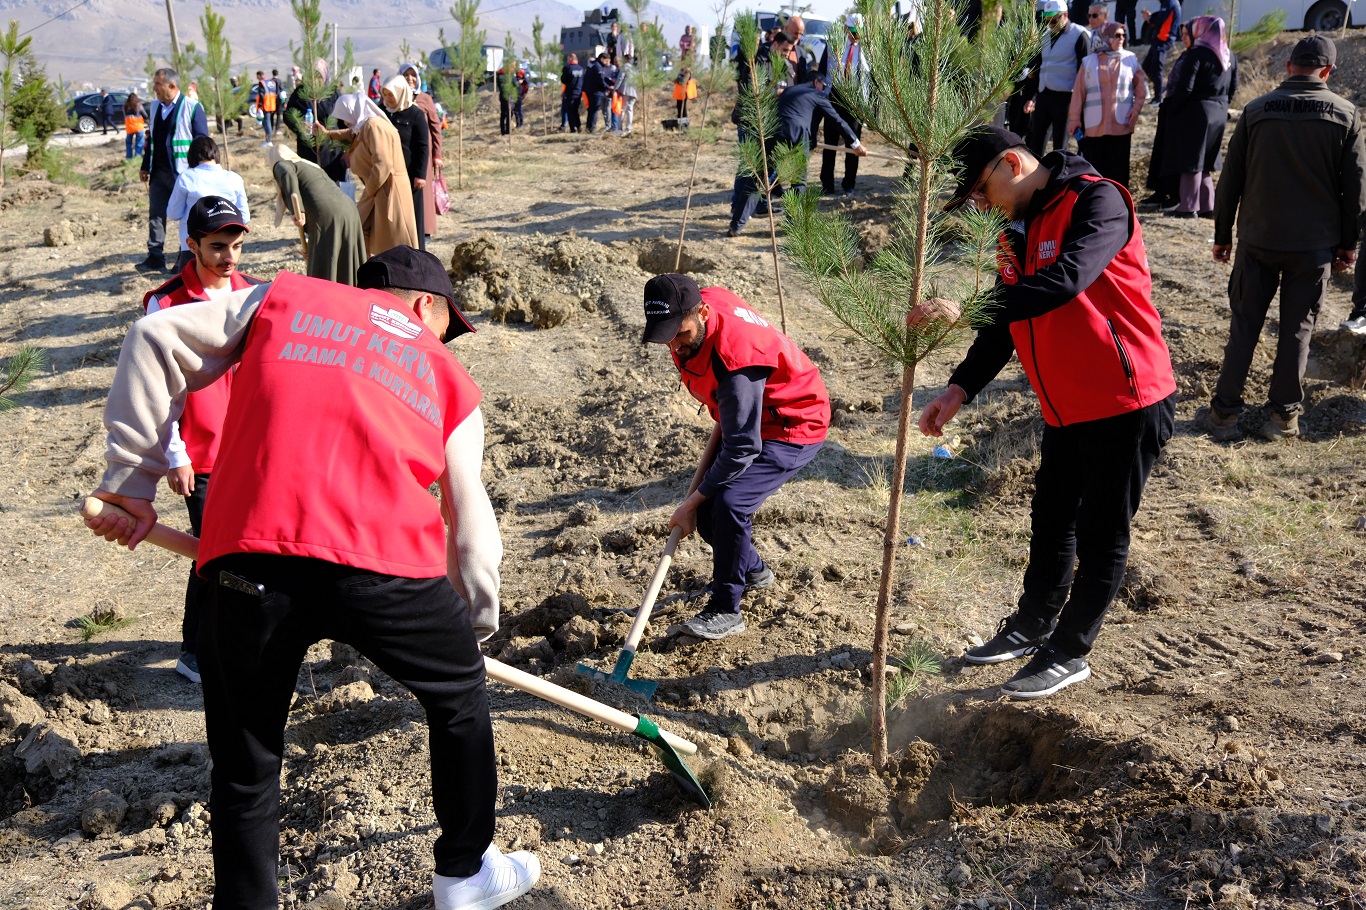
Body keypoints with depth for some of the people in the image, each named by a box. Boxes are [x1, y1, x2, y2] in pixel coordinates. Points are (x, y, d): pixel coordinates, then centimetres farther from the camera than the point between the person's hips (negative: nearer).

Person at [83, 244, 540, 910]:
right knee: (460, 698, 28)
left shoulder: (285, 297, 23)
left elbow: (157, 340, 15)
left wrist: (130, 480, 17)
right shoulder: (448, 378, 22)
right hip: (387, 565, 0)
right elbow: (469, 518, 21)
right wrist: (478, 622, 35)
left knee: (244, 769, 18)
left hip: (247, 556, 0)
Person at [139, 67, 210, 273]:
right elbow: (151, 138, 18)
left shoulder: (192, 108, -9)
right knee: (156, 214, 6)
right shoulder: (155, 106, 11)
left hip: (183, 173, -6)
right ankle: (155, 258, 12)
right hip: (159, 171, 6)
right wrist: (145, 167, 15)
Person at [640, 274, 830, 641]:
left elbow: (742, 449, -30)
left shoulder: (734, 360, -37)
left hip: (794, 429, -9)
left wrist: (693, 501, -21)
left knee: (728, 504, -25)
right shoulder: (703, 300, -13)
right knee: (707, 508, 5)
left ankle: (726, 612, -10)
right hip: (746, 419, 9)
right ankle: (753, 571, 33)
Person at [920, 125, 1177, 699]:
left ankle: (1069, 652, 19)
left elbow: (1066, 280, -35)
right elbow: (1004, 326, 10)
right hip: (1066, 409, 8)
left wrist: (967, 310, -39)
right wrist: (960, 390, -3)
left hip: (1127, 404, -8)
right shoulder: (1020, 231, 9)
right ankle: (1034, 625, 38)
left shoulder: (1097, 201, -17)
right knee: (1051, 522, 20)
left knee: (1101, 535, 5)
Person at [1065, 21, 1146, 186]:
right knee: (1094, 168, 4)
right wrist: (1074, 118, 3)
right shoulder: (1089, 62, 4)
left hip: (1121, 124, 0)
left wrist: (1136, 107, -2)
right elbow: (1079, 91, 4)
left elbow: (1140, 86, 11)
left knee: (1118, 168, 2)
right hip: (1095, 125, 0)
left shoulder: (1130, 59, 6)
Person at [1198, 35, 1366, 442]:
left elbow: (1230, 179, 0)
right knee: (1298, 328, 9)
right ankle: (1284, 415, 12)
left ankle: (1224, 412, 8)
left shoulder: (1256, 110, -3)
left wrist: (1222, 234, 9)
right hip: (1316, 243, 0)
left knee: (1244, 325, 7)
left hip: (1258, 240, 0)